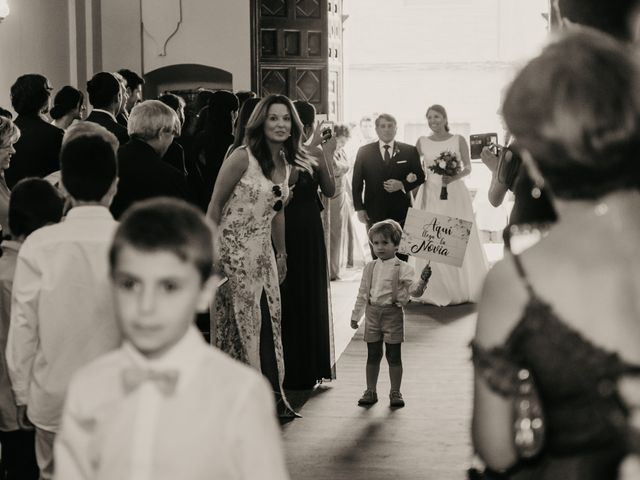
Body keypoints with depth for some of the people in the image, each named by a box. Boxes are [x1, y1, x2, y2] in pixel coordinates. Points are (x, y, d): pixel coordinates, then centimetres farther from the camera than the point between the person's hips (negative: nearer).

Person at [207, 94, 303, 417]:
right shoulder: (242, 158, -13)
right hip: (233, 251, -6)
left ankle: (271, 396, 14)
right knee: (239, 322, -1)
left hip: (263, 253, 7)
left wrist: (282, 254, 19)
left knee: (269, 322, 6)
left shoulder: (286, 164, 9)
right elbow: (215, 206, -11)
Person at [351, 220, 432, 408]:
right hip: (372, 313, 3)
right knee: (373, 355, 9)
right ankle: (370, 391, 19)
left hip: (392, 313, -3)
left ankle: (395, 392, 14)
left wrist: (422, 280, -31)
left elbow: (414, 290, -12)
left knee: (394, 356, 3)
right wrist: (355, 315, 16)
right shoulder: (370, 268, 8)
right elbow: (362, 294, 15)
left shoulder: (402, 268, -5)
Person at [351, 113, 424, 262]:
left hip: (401, 213, 0)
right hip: (374, 214, 1)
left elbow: (420, 177, 7)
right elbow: (357, 182, 7)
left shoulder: (409, 151, 5)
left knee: (402, 257, 0)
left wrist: (402, 185, -11)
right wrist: (359, 208, -1)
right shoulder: (364, 152, 6)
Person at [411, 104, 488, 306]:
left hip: (455, 193, -1)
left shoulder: (458, 140, 2)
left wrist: (455, 176, -16)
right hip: (430, 194, 1)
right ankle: (435, 291, 7)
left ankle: (462, 289, 14)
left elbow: (468, 167, 2)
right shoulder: (422, 142, 5)